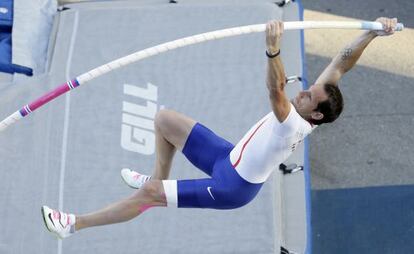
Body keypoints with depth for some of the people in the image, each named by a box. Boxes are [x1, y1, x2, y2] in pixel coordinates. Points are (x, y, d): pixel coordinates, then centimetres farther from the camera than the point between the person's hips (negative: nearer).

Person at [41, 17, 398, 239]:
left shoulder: (294, 124, -32)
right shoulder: (311, 104, -9)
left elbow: (276, 90, -52)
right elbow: (340, 65, -10)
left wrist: (273, 49, -67)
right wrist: (372, 33, -22)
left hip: (230, 188, -9)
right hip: (229, 156, 9)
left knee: (148, 192, -13)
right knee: (164, 118, 6)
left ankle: (74, 224, -2)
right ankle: (158, 179, 23)